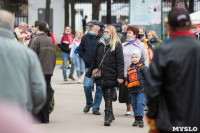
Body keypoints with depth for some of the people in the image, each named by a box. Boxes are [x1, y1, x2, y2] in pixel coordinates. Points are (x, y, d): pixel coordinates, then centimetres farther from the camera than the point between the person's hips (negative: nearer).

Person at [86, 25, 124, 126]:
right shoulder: (100, 44, 13)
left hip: (111, 76, -6)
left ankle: (107, 117, -9)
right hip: (101, 75, 6)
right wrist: (89, 73, 17)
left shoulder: (117, 45, -4)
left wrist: (120, 76, -17)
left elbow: (120, 62, -9)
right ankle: (110, 115, 26)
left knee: (108, 97, -9)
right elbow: (95, 60, 18)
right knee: (106, 96, 13)